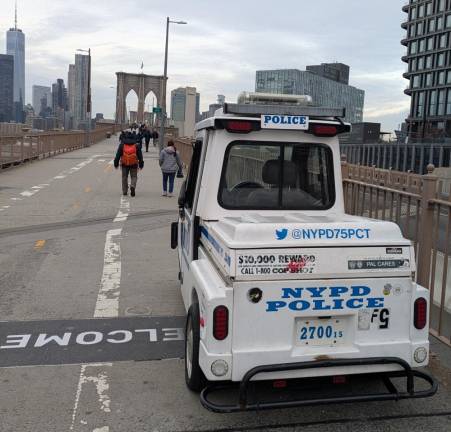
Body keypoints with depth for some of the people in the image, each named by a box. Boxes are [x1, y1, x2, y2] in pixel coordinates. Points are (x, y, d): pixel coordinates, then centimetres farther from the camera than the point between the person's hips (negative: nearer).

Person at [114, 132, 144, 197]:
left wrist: (116, 164, 7)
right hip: (134, 164, 0)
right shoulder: (136, 145, 4)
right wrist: (141, 164, 12)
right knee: (134, 176, 8)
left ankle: (125, 191, 16)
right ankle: (133, 186, -20)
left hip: (124, 164, 0)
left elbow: (118, 155, 2)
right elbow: (140, 155, 6)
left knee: (124, 177, 13)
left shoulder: (122, 145, 3)